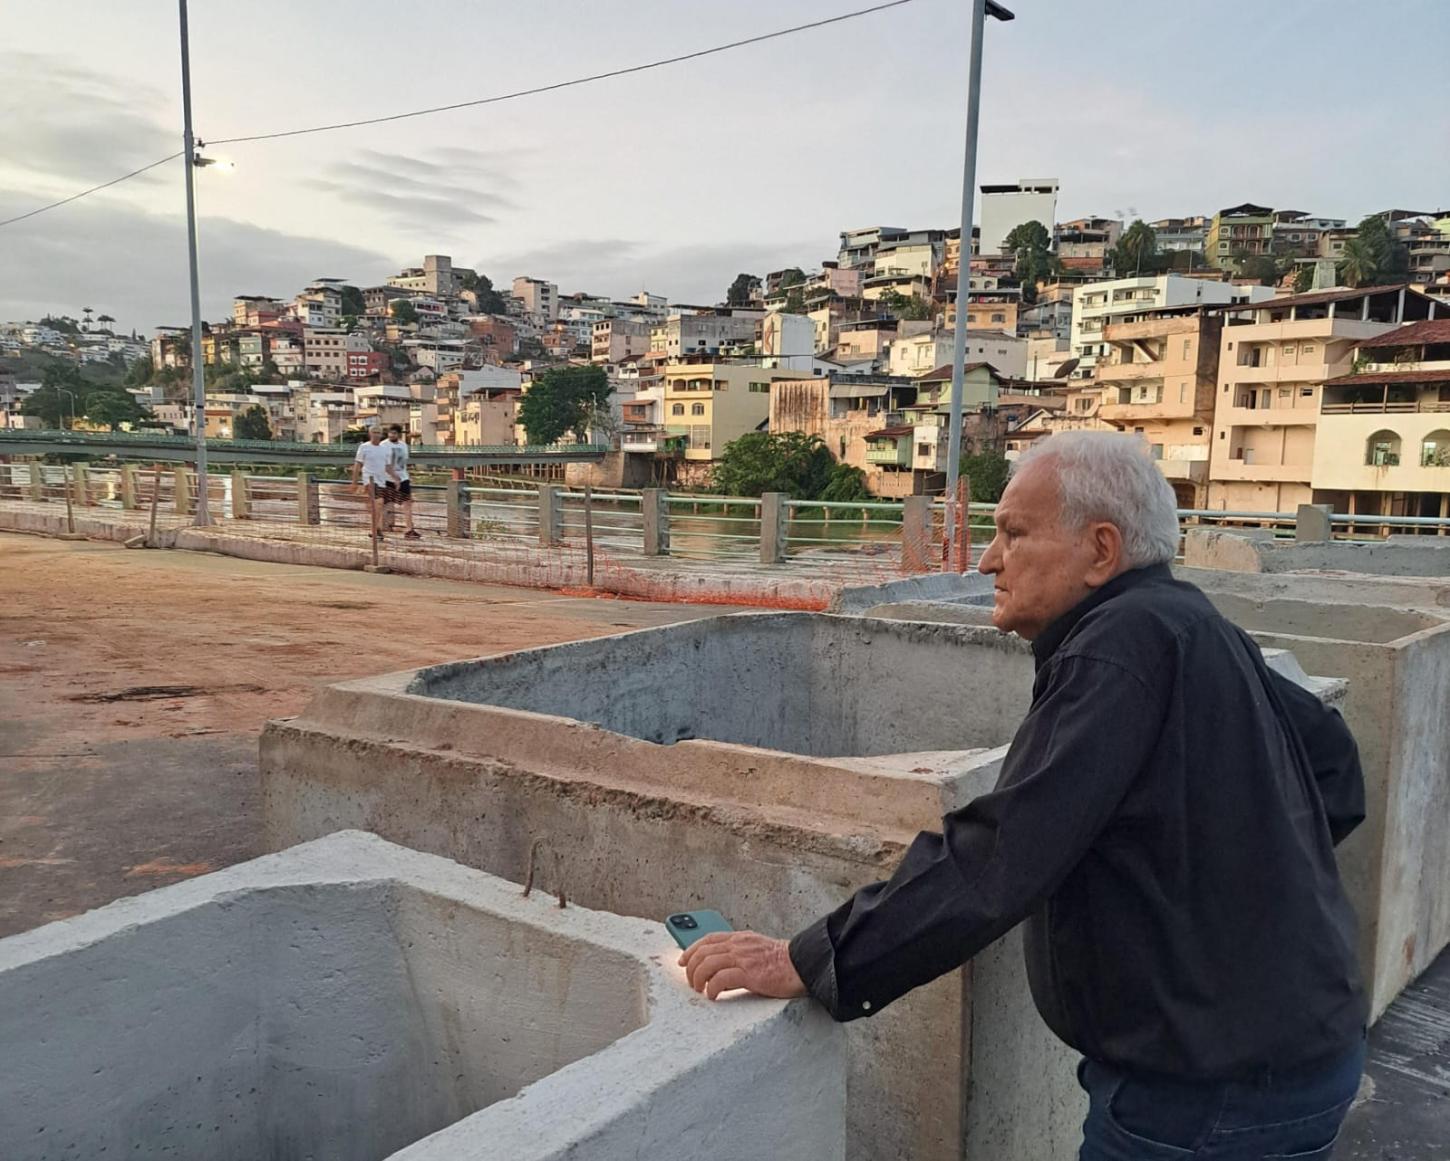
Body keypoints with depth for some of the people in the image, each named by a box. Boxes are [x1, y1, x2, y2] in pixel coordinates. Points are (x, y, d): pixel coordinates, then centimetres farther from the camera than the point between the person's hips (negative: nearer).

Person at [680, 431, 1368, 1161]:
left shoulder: (1123, 644, -24)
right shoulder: (1189, 625, 6)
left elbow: (999, 856, -30)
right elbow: (1335, 773, 16)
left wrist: (810, 963, -27)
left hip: (1207, 1095, -9)